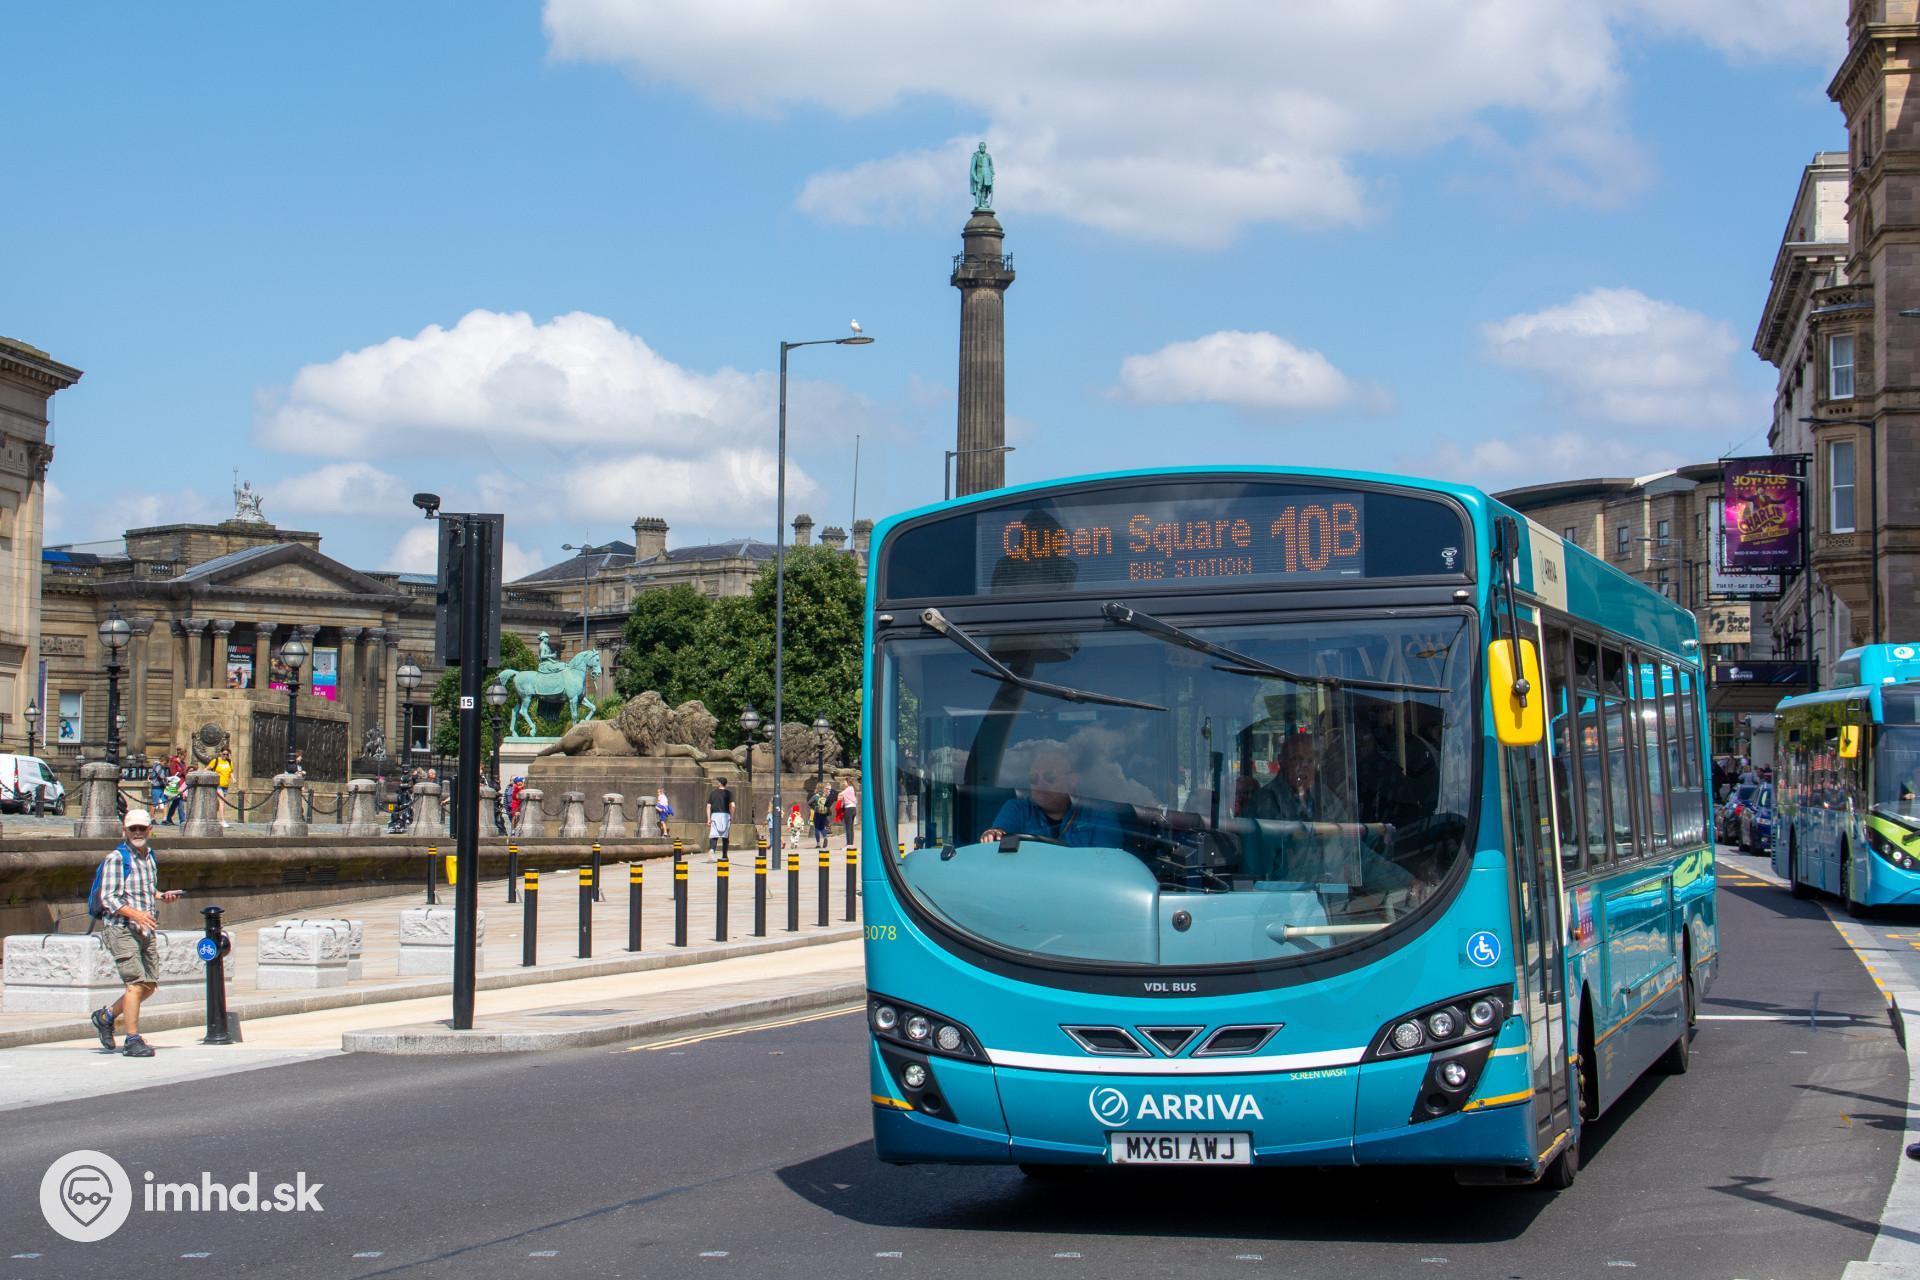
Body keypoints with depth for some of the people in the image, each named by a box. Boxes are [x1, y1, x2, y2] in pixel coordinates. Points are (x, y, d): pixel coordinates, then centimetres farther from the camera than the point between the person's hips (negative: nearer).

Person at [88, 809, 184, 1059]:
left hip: (145, 930, 8)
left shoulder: (149, 857, 14)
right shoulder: (116, 859, -10)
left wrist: (161, 896, 7)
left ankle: (106, 1016, 26)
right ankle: (133, 1040, -8)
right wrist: (135, 914, -28)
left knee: (150, 985, 8)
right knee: (137, 982, -14)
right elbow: (108, 899, -15)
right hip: (120, 928, -8)